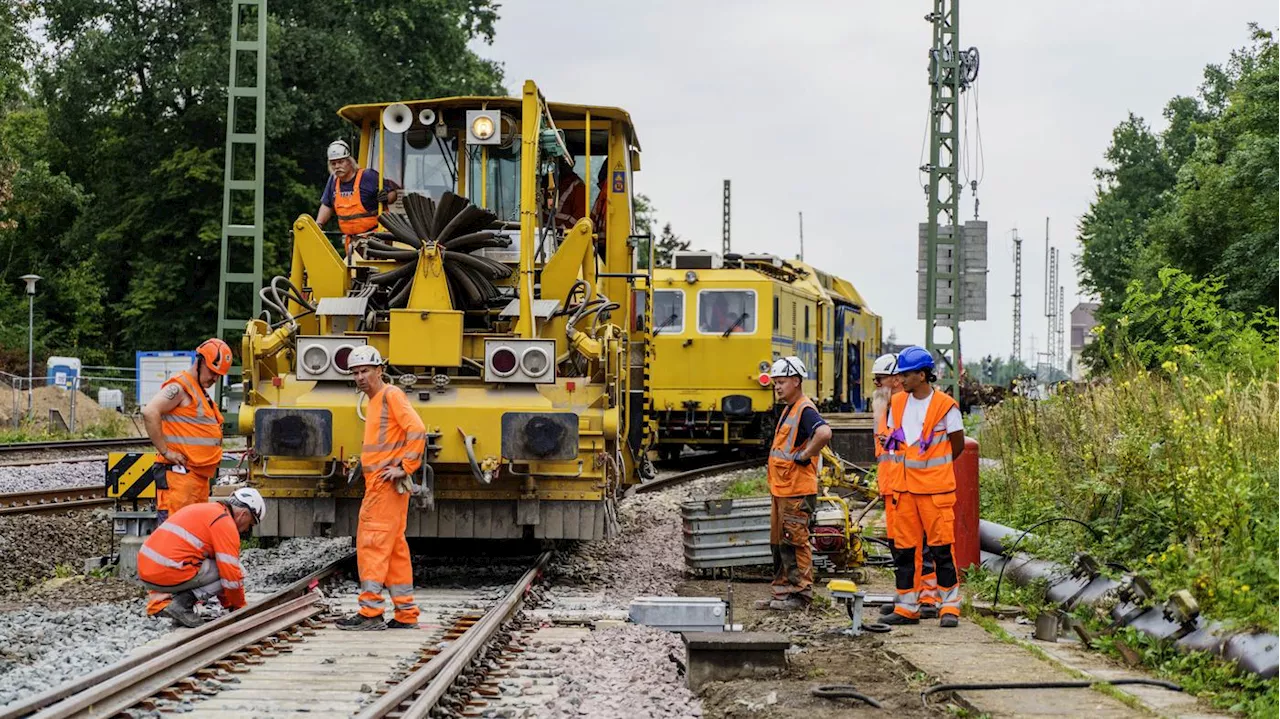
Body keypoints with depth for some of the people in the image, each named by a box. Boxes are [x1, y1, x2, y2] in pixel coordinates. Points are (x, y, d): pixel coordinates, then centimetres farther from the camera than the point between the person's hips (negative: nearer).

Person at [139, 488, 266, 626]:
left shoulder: (205, 511, 25)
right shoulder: (225, 522, -5)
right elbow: (231, 575, -7)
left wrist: (228, 604, 37)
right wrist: (240, 608, 11)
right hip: (169, 574, -9)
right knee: (237, 570, 1)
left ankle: (162, 597, 9)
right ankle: (181, 604, -8)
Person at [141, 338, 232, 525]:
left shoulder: (200, 392, 22)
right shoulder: (179, 387, -9)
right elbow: (150, 413, -23)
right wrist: (165, 451, -21)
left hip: (200, 477, 10)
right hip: (180, 474, -10)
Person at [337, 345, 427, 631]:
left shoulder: (391, 395, -9)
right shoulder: (375, 401, 20)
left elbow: (417, 430, -20)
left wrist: (405, 467, -19)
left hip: (387, 484, -10)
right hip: (378, 485, 10)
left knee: (373, 544, -10)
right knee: (394, 548, 11)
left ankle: (370, 611, -10)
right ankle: (406, 614, 15)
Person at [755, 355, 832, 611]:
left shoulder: (805, 410, -15)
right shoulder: (788, 410, 17)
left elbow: (824, 433, -34)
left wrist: (804, 456, -22)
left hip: (797, 492, -10)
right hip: (780, 490, 10)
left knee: (795, 543, -5)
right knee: (779, 543, 14)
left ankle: (801, 594, 1)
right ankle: (783, 592, 21)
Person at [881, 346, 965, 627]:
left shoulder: (945, 405, -8)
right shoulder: (897, 403, 9)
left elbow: (958, 444, 1)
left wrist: (933, 467, 9)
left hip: (936, 488, -5)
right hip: (904, 488, 6)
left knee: (941, 547, -4)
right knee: (903, 548, 6)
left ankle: (949, 607, 5)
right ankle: (906, 607, 14)